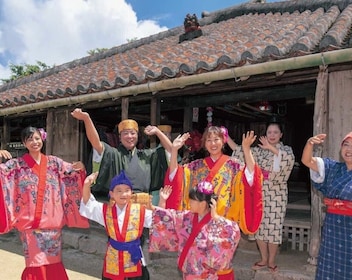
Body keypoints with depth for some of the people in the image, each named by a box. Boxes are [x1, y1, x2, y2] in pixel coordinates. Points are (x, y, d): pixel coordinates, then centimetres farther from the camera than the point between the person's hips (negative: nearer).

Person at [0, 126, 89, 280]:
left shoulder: (54, 162, 5)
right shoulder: (17, 164, 0)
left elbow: (73, 173, 2)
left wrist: (80, 168, -20)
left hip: (52, 222, 2)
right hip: (29, 223, -2)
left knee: (53, 262, 12)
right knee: (36, 264, 4)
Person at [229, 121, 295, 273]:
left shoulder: (286, 149, 1)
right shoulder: (260, 150, 10)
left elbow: (289, 158, -23)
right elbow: (240, 151, 4)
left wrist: (271, 148, -25)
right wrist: (226, 137, -2)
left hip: (276, 195, -3)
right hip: (260, 194, 4)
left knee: (273, 227, 0)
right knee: (259, 226, 8)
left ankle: (271, 261, 18)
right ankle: (264, 259, 25)